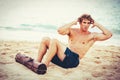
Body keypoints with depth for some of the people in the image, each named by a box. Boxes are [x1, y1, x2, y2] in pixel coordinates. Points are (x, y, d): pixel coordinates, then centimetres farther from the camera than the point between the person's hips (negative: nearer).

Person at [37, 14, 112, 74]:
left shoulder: (92, 36, 9)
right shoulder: (72, 31, 16)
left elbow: (109, 35, -1)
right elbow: (60, 31, -3)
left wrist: (98, 25, 3)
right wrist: (73, 23, 1)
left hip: (73, 59, -5)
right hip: (65, 55, 5)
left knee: (54, 41, -25)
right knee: (45, 40, -9)